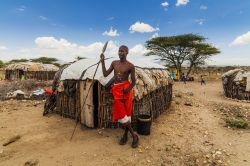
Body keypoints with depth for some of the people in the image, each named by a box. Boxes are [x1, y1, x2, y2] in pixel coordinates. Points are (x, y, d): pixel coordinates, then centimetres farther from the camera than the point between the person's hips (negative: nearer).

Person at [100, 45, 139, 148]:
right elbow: (105, 74, 8)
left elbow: (133, 82, -5)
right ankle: (134, 136, 20)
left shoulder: (130, 66, -6)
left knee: (126, 113, 4)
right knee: (121, 114, 5)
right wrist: (102, 62, 0)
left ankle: (125, 134, 24)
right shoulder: (114, 63, 9)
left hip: (125, 89, -4)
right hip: (116, 90, 5)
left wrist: (127, 89, -21)